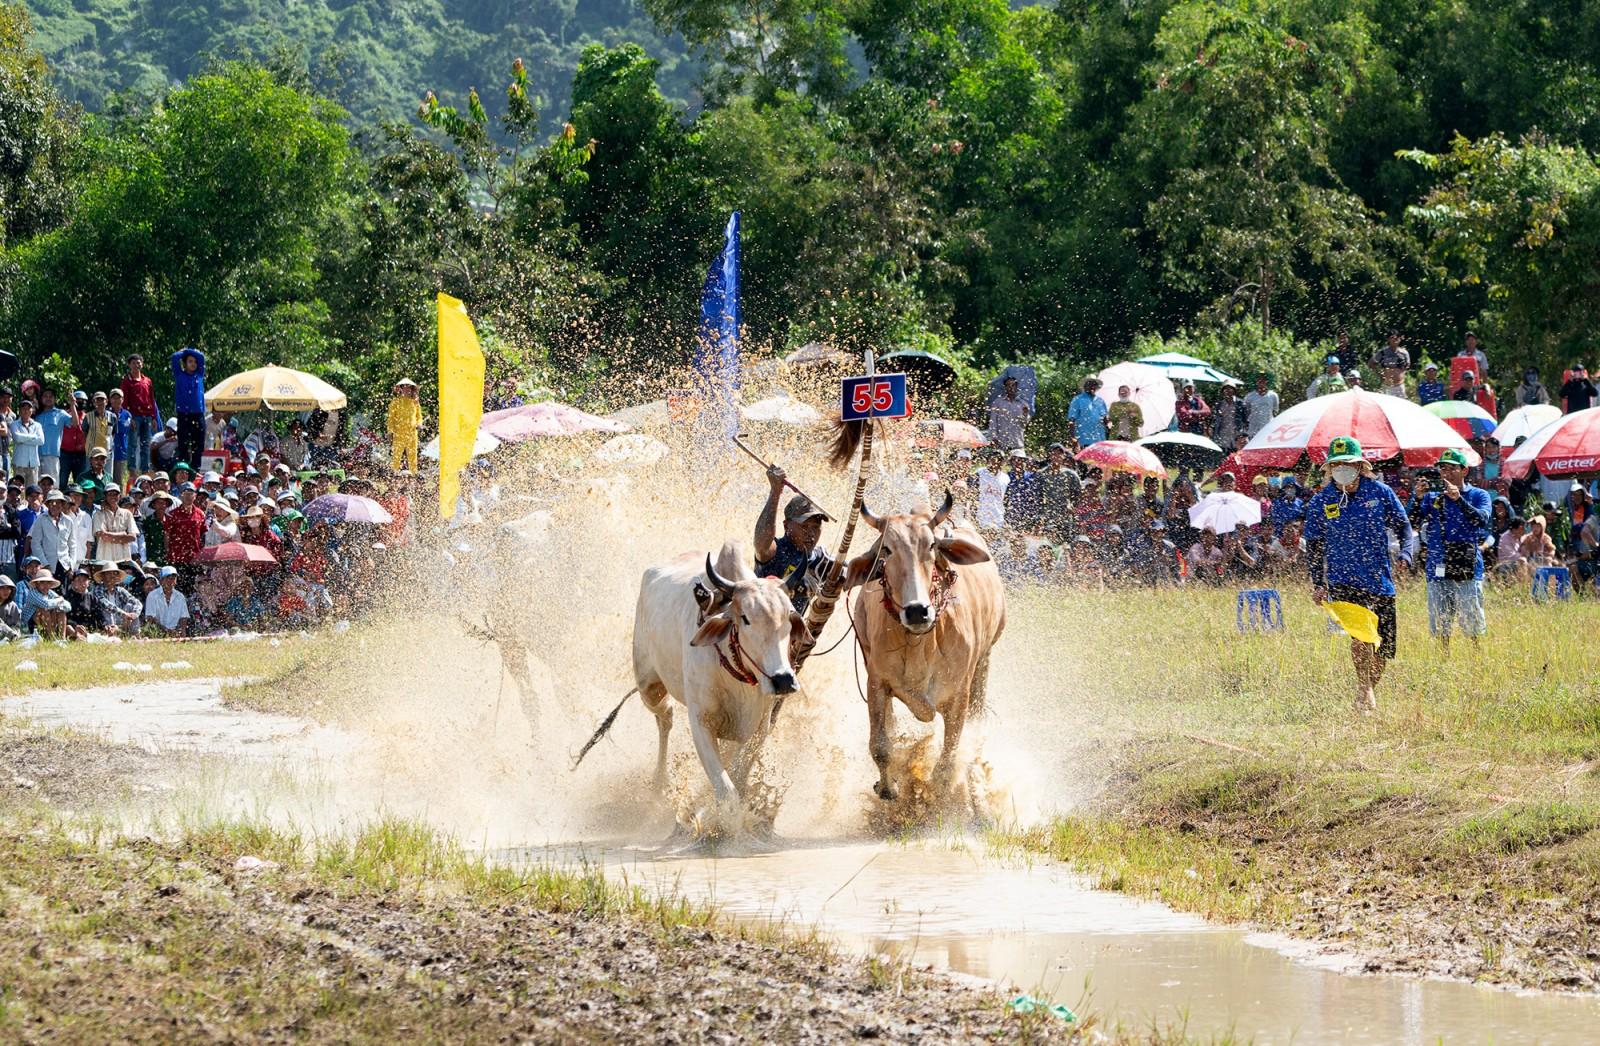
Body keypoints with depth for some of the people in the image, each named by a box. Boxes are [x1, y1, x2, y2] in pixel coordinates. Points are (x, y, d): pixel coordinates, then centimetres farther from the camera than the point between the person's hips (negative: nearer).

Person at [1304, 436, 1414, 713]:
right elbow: (1314, 547, 8)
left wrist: (1405, 555, -9)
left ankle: (1370, 693, 31)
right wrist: (1317, 584, -1)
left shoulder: (1380, 492, 0)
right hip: (1344, 582, -2)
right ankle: (1363, 688, -7)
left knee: (1384, 648, 7)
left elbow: (1403, 525, 9)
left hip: (1381, 581, 2)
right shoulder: (1321, 503, 0)